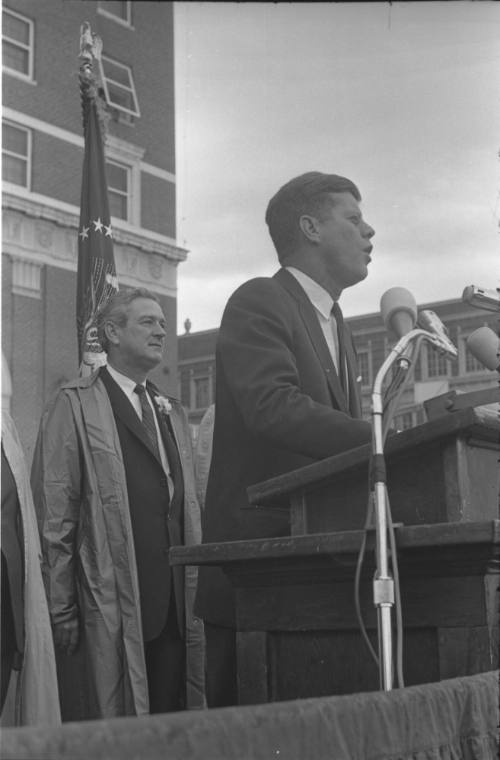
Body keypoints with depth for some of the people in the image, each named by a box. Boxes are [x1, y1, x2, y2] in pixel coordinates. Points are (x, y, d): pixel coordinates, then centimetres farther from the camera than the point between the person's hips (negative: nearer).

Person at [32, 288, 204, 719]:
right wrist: (60, 612, -10)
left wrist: (196, 593, 11)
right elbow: (53, 518, -6)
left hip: (177, 605, 6)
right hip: (112, 609, -6)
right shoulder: (76, 406, -2)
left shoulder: (172, 413, 19)